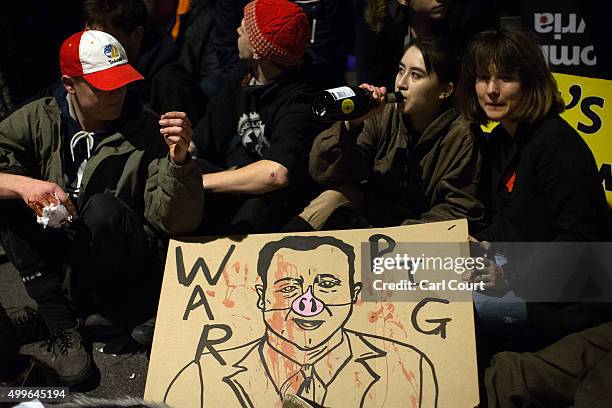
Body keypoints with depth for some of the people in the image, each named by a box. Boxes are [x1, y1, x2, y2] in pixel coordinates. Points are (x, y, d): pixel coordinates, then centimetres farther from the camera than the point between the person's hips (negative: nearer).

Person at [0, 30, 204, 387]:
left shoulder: (147, 131, -13)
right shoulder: (38, 120, -6)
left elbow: (175, 223, -19)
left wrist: (178, 160, -35)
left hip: (116, 265, -3)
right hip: (49, 258, 3)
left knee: (103, 209, -32)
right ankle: (60, 323, -21)